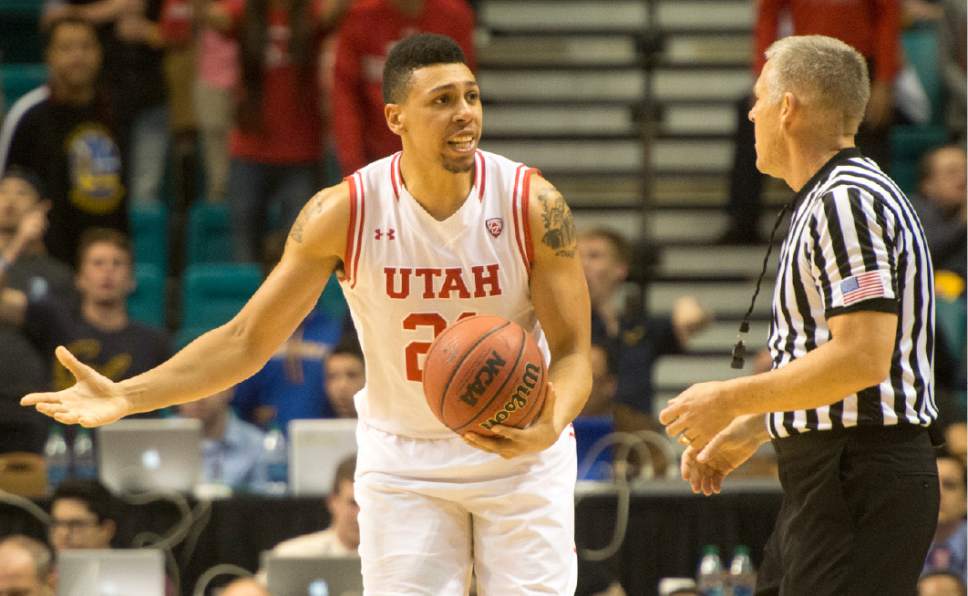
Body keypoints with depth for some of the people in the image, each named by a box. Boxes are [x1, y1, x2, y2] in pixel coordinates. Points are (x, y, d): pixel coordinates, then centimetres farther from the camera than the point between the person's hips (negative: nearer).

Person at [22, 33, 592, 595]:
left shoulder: (535, 204, -16)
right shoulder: (343, 213, -14)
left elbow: (573, 352, -12)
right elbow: (249, 339, -7)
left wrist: (549, 428, -36)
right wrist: (126, 396, -19)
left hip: (520, 450, 0)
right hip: (402, 455, 0)